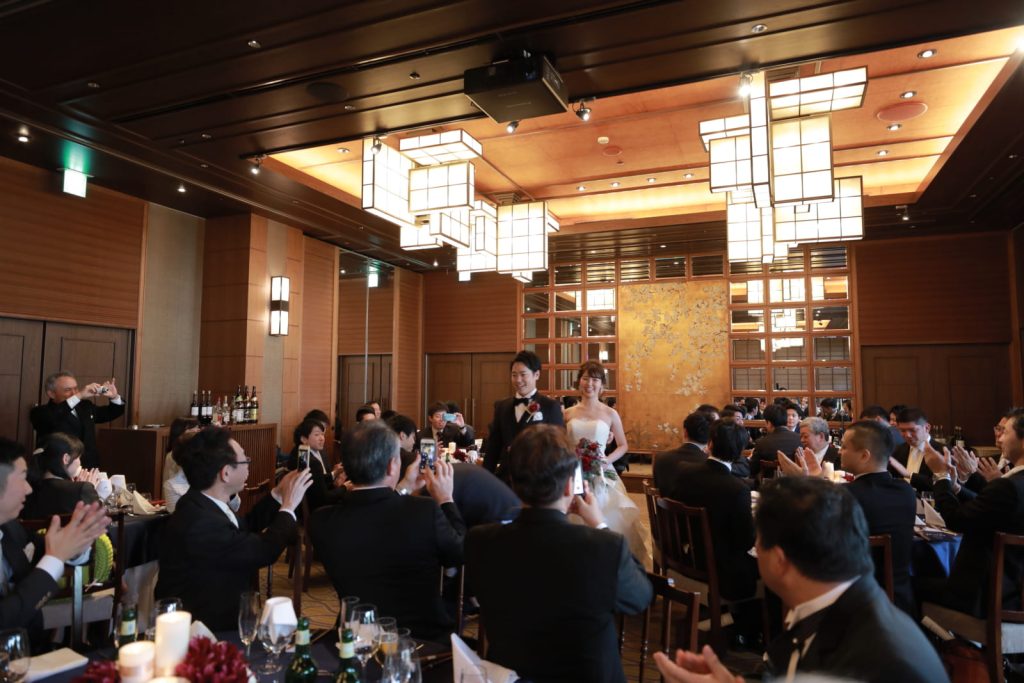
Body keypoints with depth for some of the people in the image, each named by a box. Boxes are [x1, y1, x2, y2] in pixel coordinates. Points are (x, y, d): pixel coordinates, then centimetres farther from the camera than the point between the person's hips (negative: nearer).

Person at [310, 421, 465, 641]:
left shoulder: (322, 521, -17)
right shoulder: (425, 511, -27)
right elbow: (461, 554, -6)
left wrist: (403, 490, 13)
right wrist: (446, 500, 4)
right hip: (424, 637, -2)